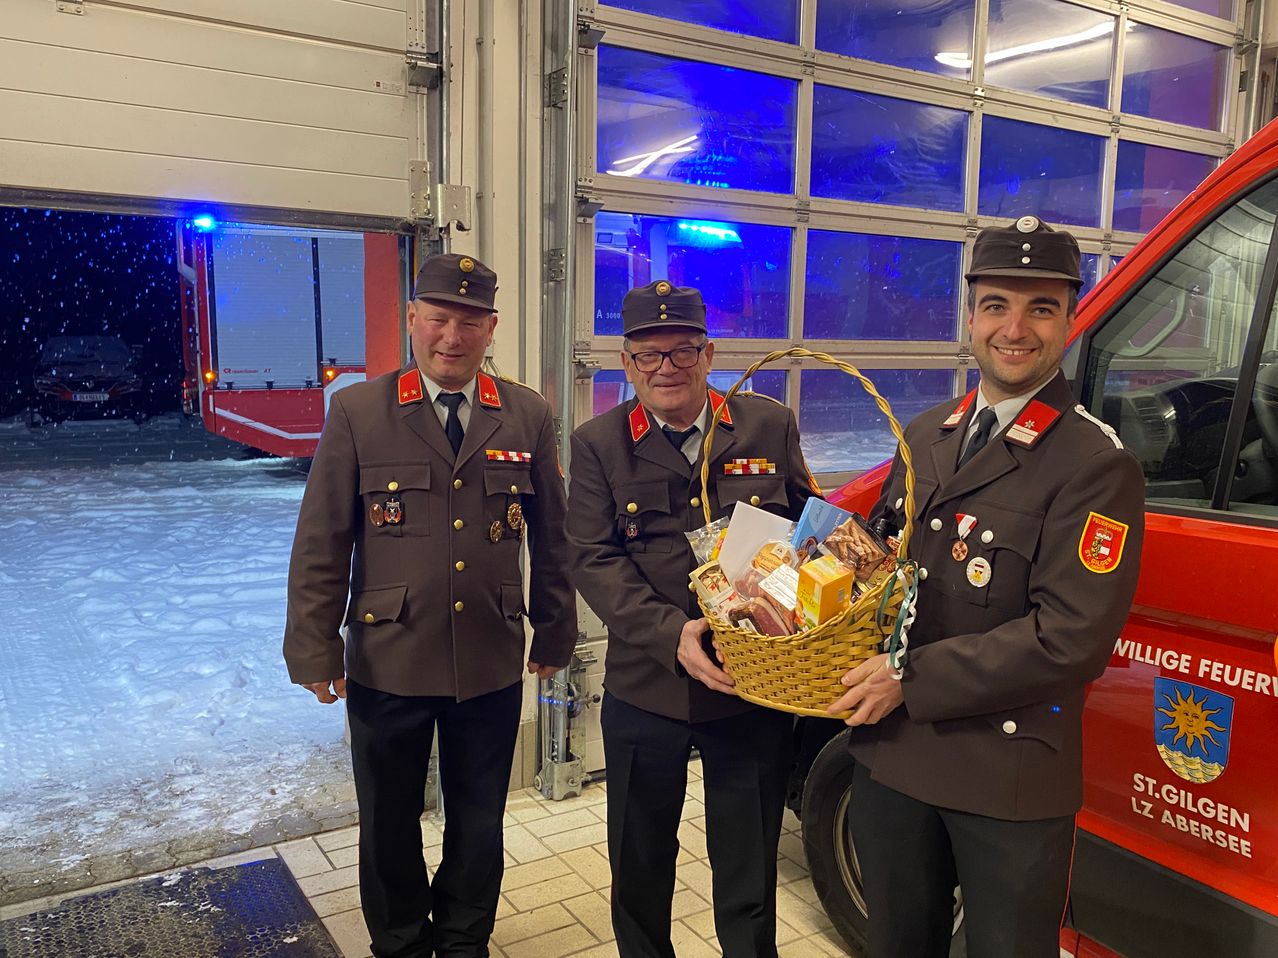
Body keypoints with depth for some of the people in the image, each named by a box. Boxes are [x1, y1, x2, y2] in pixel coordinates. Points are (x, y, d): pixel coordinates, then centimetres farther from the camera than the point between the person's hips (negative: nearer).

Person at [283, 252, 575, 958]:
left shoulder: (528, 416, 0)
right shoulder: (357, 412, -5)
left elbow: (551, 538, 6)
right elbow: (320, 543, -4)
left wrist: (555, 633, 8)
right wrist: (315, 650, -6)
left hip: (492, 666, 1)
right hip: (386, 664, -1)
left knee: (478, 824, 18)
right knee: (389, 825, 18)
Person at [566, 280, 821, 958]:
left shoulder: (770, 427, 0)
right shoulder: (598, 445, -1)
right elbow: (593, 560, -9)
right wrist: (671, 634, -22)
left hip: (754, 691, 0)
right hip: (645, 692, 1)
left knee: (749, 871, 15)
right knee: (639, 864, 20)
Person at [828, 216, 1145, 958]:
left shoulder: (1096, 465, -15)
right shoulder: (924, 435, 6)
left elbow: (1072, 639, -22)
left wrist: (911, 680, -21)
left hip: (1011, 782, -5)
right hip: (893, 755, 6)